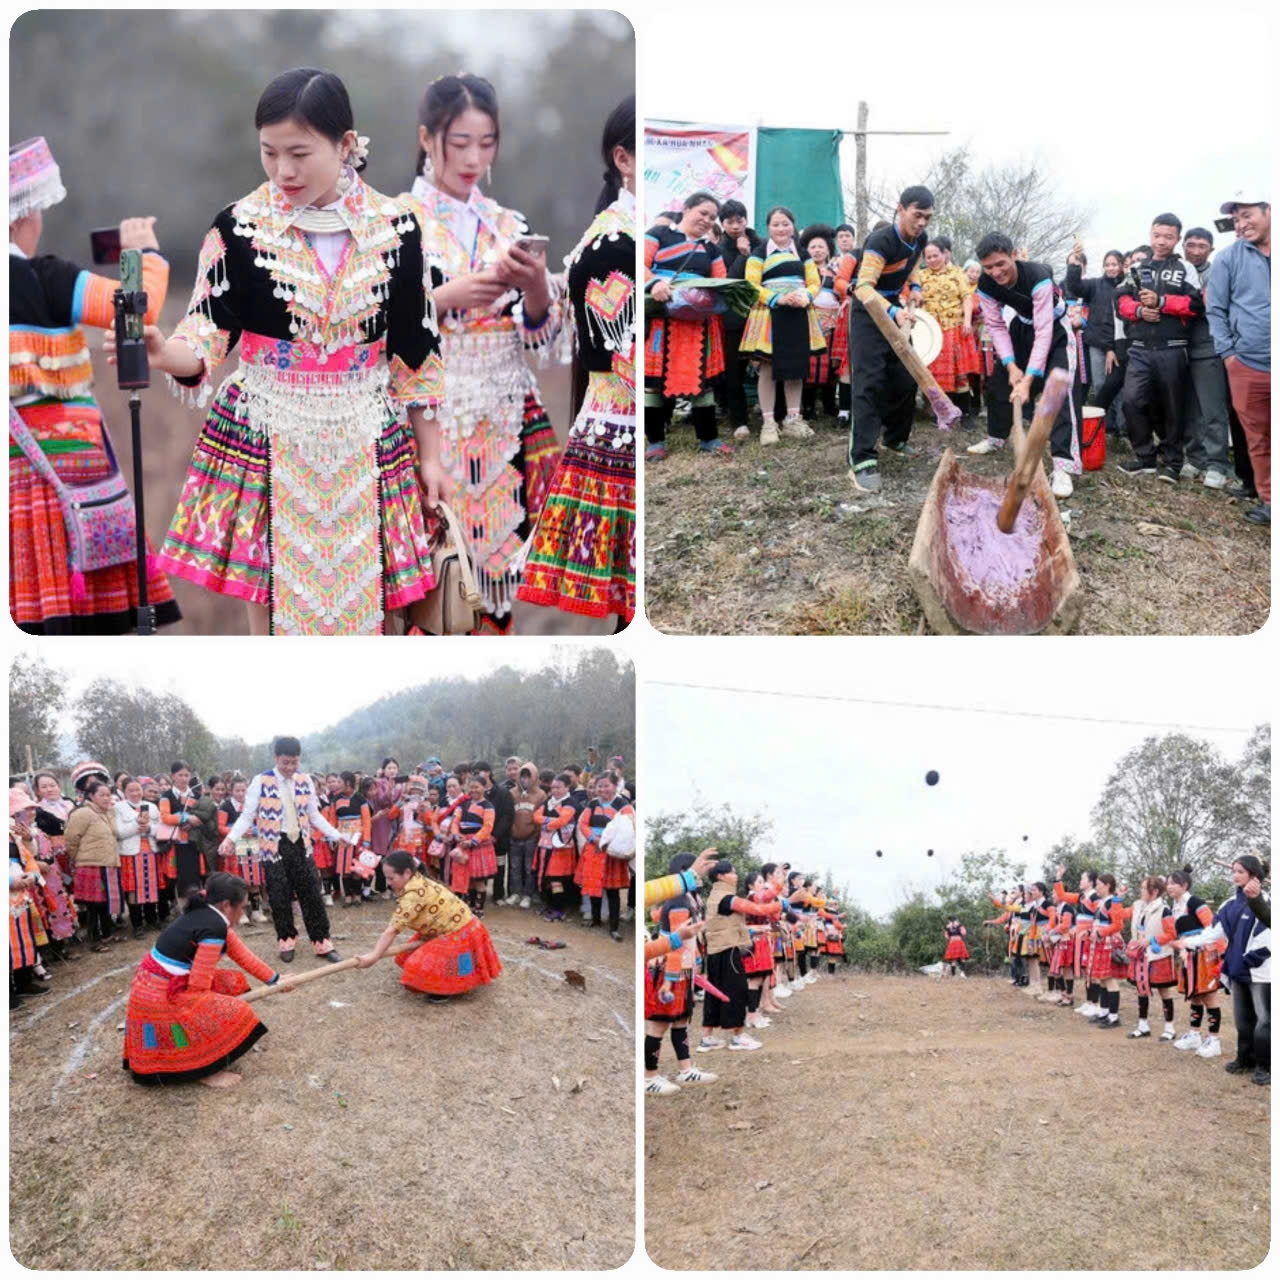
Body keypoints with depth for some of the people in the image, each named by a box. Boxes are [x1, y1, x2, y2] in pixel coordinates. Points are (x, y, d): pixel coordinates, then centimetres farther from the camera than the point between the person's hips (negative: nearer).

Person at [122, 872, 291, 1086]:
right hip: (162, 1000, -10)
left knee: (233, 983, 16)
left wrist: (274, 980, 22)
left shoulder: (206, 915, 7)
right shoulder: (213, 927, -21)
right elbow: (199, 985, -20)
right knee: (239, 1015, -12)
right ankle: (205, 1071, 4)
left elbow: (242, 955, 16)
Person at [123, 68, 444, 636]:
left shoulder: (394, 227, -1)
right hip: (265, 439, -1)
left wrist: (429, 455, 7)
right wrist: (161, 354, -30)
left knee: (361, 605, 6)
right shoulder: (238, 226, -5)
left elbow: (417, 349, 5)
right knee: (271, 602, 4)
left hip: (365, 441, 1)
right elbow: (208, 334, -7)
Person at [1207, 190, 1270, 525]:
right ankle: (1267, 500, 18)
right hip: (1248, 365, 0)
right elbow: (1215, 309, 6)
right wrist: (1228, 353, -1)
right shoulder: (1229, 258, 4)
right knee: (1258, 439, 8)